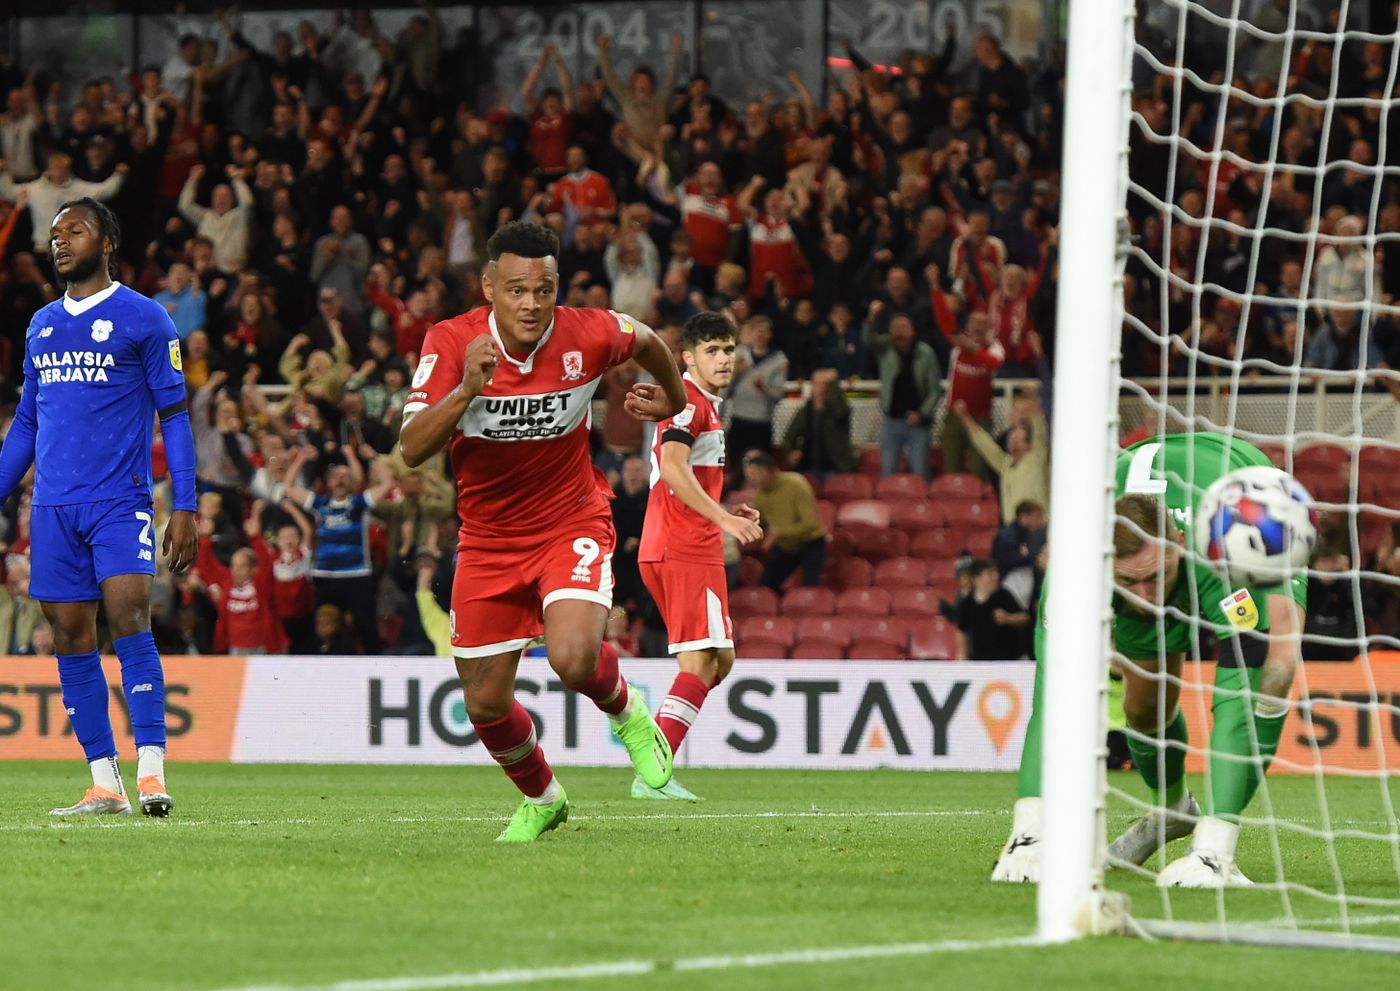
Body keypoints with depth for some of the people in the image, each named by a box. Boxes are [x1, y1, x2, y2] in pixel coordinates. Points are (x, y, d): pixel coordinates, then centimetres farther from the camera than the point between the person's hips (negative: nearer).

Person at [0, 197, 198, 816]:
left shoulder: (143, 319, 0)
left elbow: (174, 416, -1)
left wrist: (184, 508, -8)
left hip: (120, 502, -5)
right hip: (53, 506, 5)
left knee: (129, 619, -19)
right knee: (71, 641, 2)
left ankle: (150, 770, -19)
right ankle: (104, 784, 5)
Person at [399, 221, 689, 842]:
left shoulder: (588, 336, -17)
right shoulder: (451, 342, -18)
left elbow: (647, 341, 8)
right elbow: (411, 449, -27)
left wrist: (673, 398, 26)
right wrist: (467, 389, -42)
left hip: (572, 523, -2)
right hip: (488, 541, 2)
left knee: (574, 658, -28)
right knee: (486, 704, 6)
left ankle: (627, 714, 9)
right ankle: (541, 798, 37)